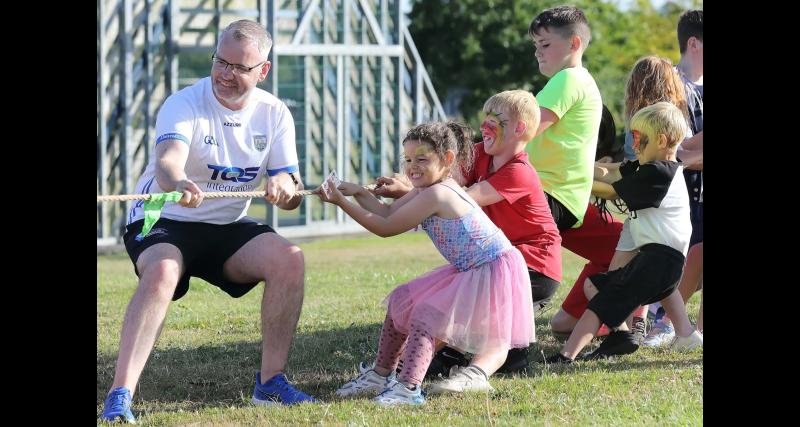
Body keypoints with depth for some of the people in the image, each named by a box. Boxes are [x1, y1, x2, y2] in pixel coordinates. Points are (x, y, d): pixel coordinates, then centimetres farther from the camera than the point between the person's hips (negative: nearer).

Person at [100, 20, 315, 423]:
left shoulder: (274, 114, -2)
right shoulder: (184, 104, -17)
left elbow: (292, 196, -5)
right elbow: (167, 161, -38)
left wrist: (283, 186, -31)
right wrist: (179, 184, -62)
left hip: (227, 228, 4)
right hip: (162, 224, -4)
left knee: (288, 258, -21)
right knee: (161, 272, -36)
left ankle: (270, 382, -11)